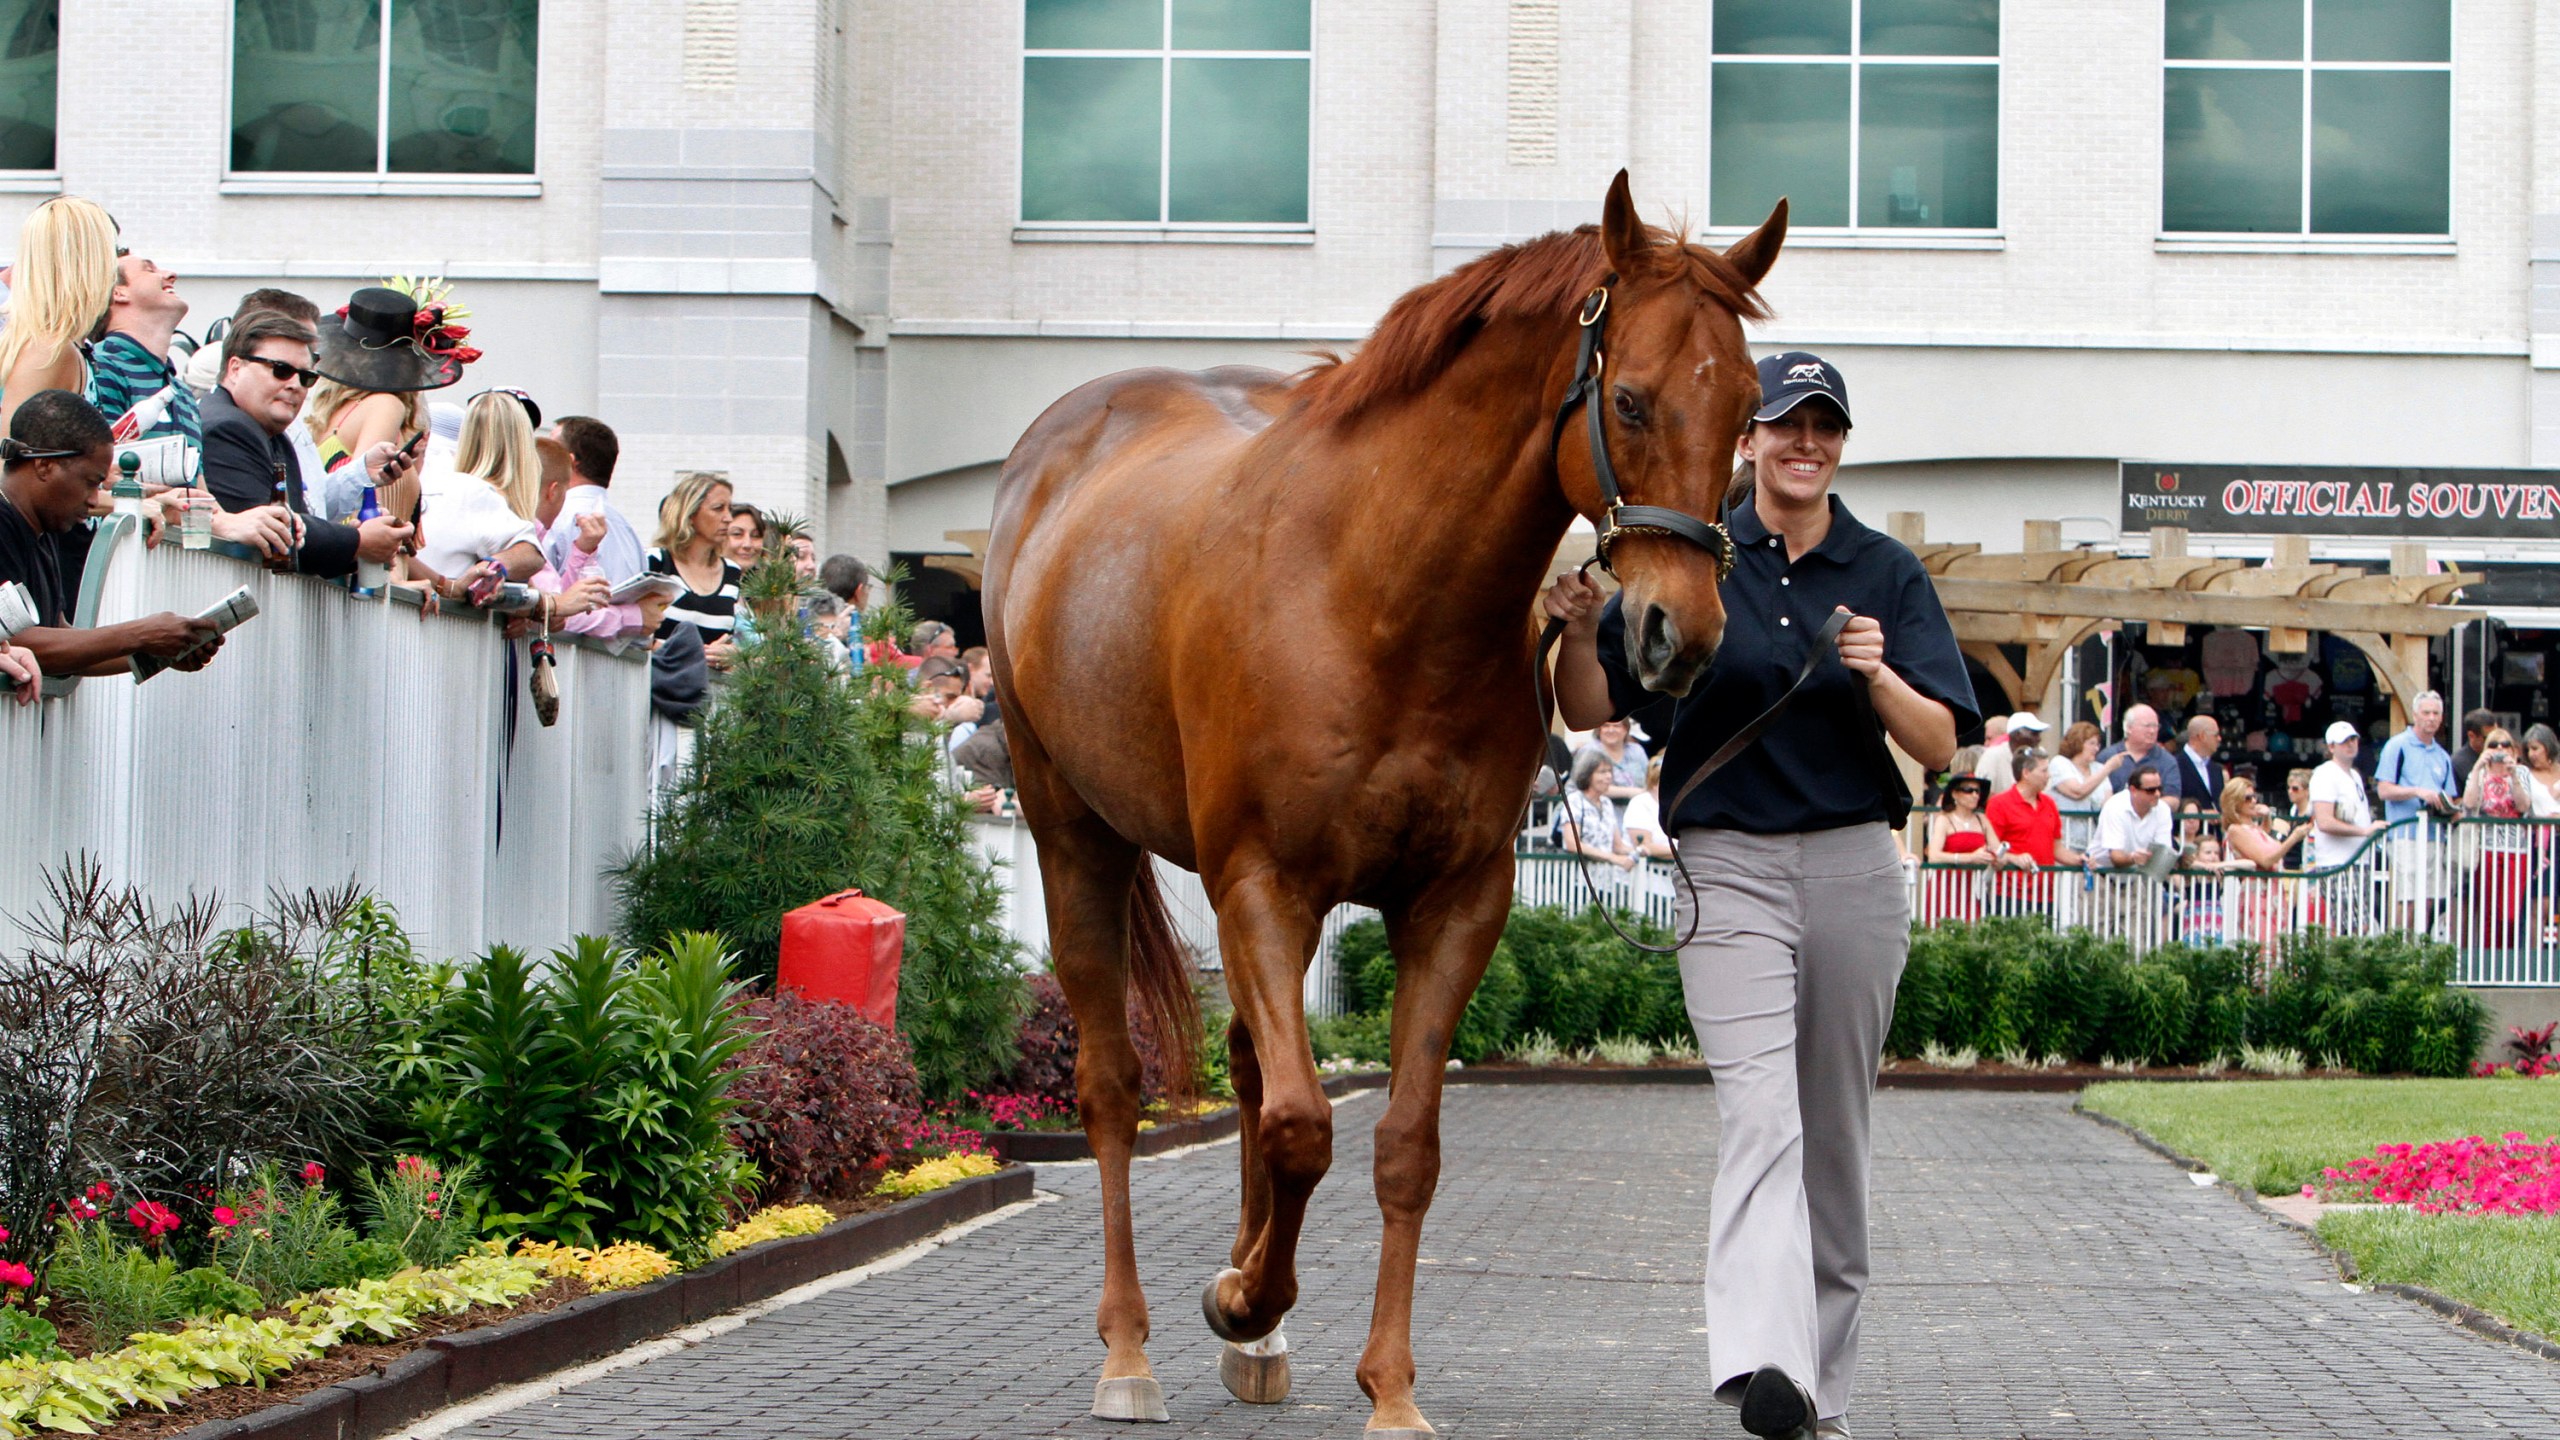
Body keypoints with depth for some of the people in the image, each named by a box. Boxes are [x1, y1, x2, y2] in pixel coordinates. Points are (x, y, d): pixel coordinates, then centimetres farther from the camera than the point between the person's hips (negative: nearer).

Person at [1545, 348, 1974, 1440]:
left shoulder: (1887, 573, 6)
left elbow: (1940, 748, 0)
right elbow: (1590, 712, 5)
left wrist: (1879, 676, -18)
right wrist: (1580, 631, -15)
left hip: (1855, 867, 3)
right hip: (1726, 865, -2)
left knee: (1835, 1129, 10)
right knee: (1759, 1114, -19)